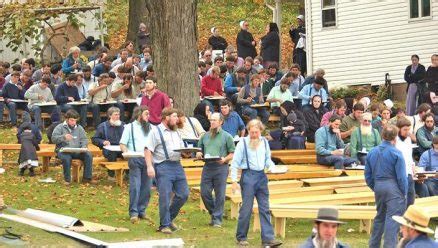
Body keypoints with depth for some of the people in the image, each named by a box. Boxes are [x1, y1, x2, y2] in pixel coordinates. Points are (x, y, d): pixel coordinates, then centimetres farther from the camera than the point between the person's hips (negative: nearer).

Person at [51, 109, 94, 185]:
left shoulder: (79, 128, 17)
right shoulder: (60, 127, 6)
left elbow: (84, 139, 13)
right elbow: (53, 138, -5)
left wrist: (83, 146, -9)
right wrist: (64, 137, -22)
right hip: (63, 150, -3)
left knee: (88, 155, -22)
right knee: (66, 158, -37)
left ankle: (87, 178, -15)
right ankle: (67, 179, -21)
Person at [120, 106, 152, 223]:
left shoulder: (150, 128, 20)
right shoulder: (130, 127, 9)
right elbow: (122, 144, 3)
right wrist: (127, 152, -17)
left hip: (148, 159, 4)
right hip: (135, 160, -4)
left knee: (146, 187, 3)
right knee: (135, 187, -11)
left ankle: (142, 211, 12)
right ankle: (133, 213, -10)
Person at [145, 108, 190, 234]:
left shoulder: (176, 133, 21)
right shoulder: (156, 131, -1)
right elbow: (148, 150, -8)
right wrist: (149, 167, -19)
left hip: (177, 166, 7)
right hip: (163, 166, -7)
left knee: (183, 194, 4)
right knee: (165, 197, -7)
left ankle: (170, 218, 21)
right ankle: (164, 225, 2)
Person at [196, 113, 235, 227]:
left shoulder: (226, 136, 2)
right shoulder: (205, 136, 15)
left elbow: (232, 153, 1)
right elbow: (199, 149, 23)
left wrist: (225, 159, -17)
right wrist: (198, 154, 0)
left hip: (221, 167, -4)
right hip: (207, 167, 4)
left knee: (220, 195, -2)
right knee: (204, 193, 1)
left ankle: (217, 219, 6)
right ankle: (213, 212, 23)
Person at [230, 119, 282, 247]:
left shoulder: (264, 142, 10)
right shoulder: (243, 143, -4)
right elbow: (235, 163, -3)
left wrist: (273, 168, -4)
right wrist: (234, 181, -8)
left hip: (261, 176, 5)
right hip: (248, 176, -5)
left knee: (265, 208, 2)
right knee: (246, 208, -2)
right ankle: (241, 237, 11)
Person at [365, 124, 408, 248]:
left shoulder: (372, 152, 7)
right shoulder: (396, 153, -10)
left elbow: (368, 176, 12)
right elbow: (401, 176, -11)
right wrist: (404, 193, -1)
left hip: (378, 187, 6)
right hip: (393, 189, -6)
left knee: (380, 217, 20)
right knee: (392, 219, -5)